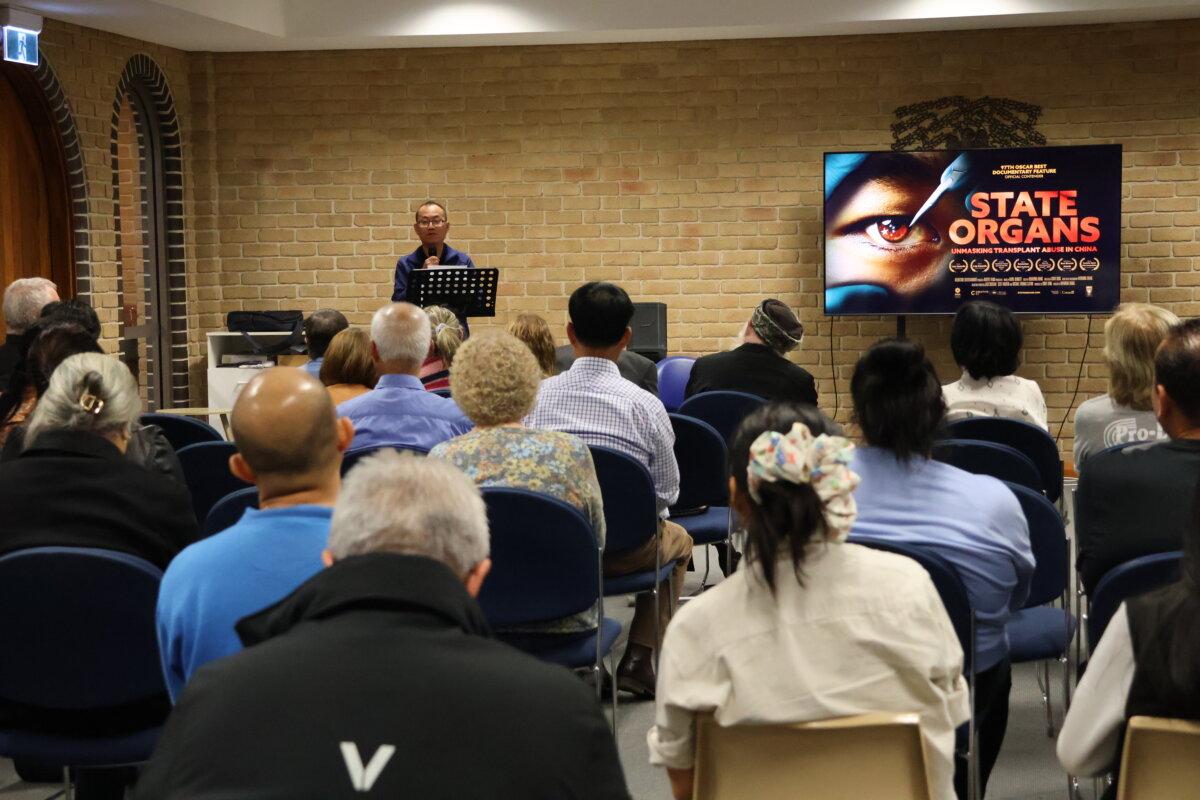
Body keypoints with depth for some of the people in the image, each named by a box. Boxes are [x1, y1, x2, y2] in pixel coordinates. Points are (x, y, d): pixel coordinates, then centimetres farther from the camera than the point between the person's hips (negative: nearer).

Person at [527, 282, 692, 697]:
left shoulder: (536, 396, -6)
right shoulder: (645, 405, -11)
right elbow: (667, 492, -3)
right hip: (624, 550, -3)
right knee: (678, 539, 32)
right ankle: (639, 660, 23)